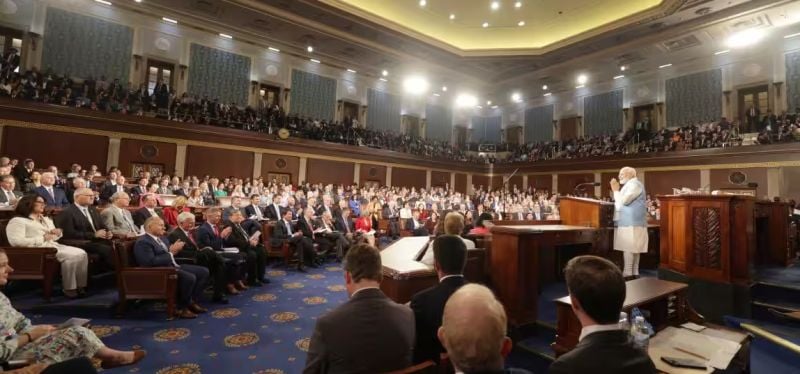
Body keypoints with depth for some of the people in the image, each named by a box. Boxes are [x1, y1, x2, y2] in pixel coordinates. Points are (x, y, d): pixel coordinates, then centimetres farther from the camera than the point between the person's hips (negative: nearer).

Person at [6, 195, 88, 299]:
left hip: (54, 245, 8)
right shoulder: (17, 221, 0)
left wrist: (56, 232, 4)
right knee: (71, 256, -30)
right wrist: (42, 238, -17)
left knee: (81, 253, -20)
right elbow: (16, 241, -13)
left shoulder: (46, 219, 26)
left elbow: (55, 235, 29)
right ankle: (69, 288, -20)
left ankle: (80, 285, -17)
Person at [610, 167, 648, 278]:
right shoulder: (629, 185, 23)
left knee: (628, 248, -10)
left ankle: (628, 273, -9)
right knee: (633, 248, 10)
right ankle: (634, 273, 13)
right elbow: (621, 203, 23)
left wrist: (615, 190, -8)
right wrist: (616, 190, 14)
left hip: (631, 223, -10)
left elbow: (624, 201, -18)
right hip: (629, 222, 10)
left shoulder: (634, 184, -9)